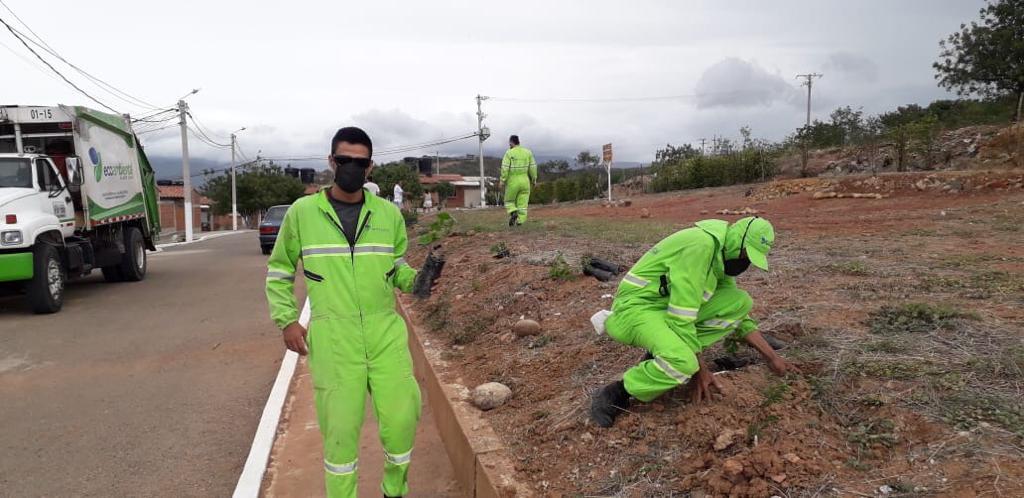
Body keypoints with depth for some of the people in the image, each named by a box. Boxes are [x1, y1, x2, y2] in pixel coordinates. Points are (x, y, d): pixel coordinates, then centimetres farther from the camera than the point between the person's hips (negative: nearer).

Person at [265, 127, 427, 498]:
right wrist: (286, 320, 1)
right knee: (340, 428, 3)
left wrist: (416, 280, -4)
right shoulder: (302, 212, 2)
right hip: (332, 338, -1)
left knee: (401, 421, 2)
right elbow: (279, 271, 12)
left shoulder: (389, 214, 6)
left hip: (386, 332, 2)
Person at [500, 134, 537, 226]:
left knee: (509, 201, 13)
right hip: (524, 181, 3)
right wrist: (534, 179, 11)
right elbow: (532, 167, 1)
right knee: (522, 203, 6)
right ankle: (520, 221, -3)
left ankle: (513, 213, -13)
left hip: (512, 182, -3)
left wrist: (502, 181, -9)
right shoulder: (527, 152, 1)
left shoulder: (509, 153, -10)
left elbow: (505, 168, -15)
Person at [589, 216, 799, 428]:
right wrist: (699, 369, -17)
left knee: (741, 301, -2)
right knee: (683, 363, -36)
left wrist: (772, 357, 13)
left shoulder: (723, 257, 9)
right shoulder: (700, 244, -22)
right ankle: (618, 392, -11)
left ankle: (667, 350, 0)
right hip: (636, 307, -9)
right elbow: (681, 316, -25)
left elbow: (737, 314, 18)